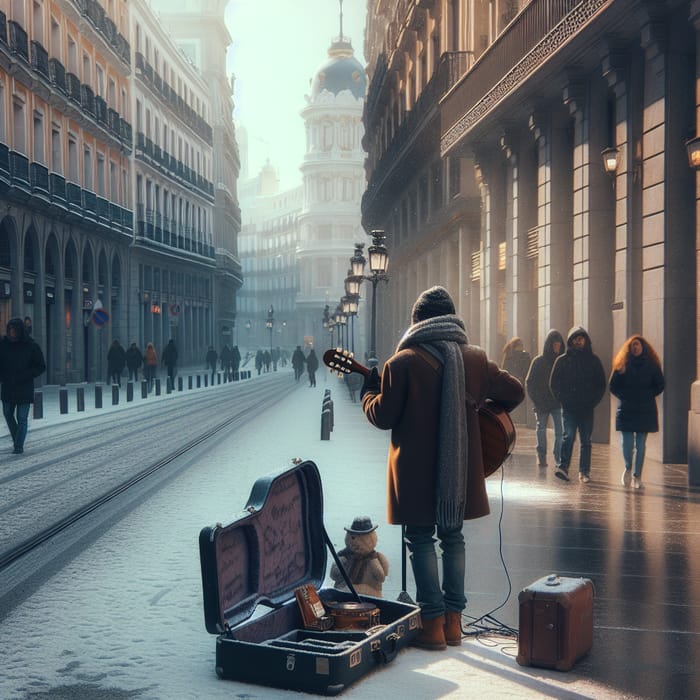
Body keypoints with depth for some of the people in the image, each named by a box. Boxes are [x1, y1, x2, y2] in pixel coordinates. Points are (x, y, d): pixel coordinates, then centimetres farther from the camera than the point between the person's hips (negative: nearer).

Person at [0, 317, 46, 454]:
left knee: (22, 418, -5)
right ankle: (17, 439, 34)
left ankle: (19, 445, -2)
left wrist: (25, 376, -14)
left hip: (24, 388, -4)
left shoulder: (31, 346, -7)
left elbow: (41, 366, -4)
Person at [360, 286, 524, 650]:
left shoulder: (403, 362, -11)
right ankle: (453, 621, 16)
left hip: (417, 469, -4)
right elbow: (515, 392, 10)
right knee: (452, 537, 14)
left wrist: (368, 391, 11)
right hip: (461, 468, 4)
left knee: (421, 540, 4)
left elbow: (383, 417, -8)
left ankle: (433, 624, 2)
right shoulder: (475, 358, 2)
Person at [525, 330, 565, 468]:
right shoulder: (539, 361, 0)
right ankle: (541, 456, 22)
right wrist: (538, 402, -6)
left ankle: (559, 459, -7)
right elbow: (529, 383, 1)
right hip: (542, 404, 0)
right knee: (541, 429, 10)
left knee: (560, 431, -10)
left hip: (558, 403, 0)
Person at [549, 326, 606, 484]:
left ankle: (584, 471, 7)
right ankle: (563, 467, -19)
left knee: (585, 440, 4)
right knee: (568, 435, -15)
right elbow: (553, 383, 8)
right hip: (568, 407, -2)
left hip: (587, 407, 2)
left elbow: (602, 384, 12)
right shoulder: (562, 360, 7)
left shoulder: (593, 360, 9)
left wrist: (593, 401, 0)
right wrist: (562, 399, -3)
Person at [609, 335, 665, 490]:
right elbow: (613, 386, 7)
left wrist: (647, 396, -3)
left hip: (645, 411, 0)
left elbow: (660, 385, 8)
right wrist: (624, 396, -4)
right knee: (627, 442, -7)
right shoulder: (622, 365, 4)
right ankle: (628, 468, 21)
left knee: (640, 444, 1)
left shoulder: (652, 365, 4)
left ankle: (637, 476, 9)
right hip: (626, 410, 0)